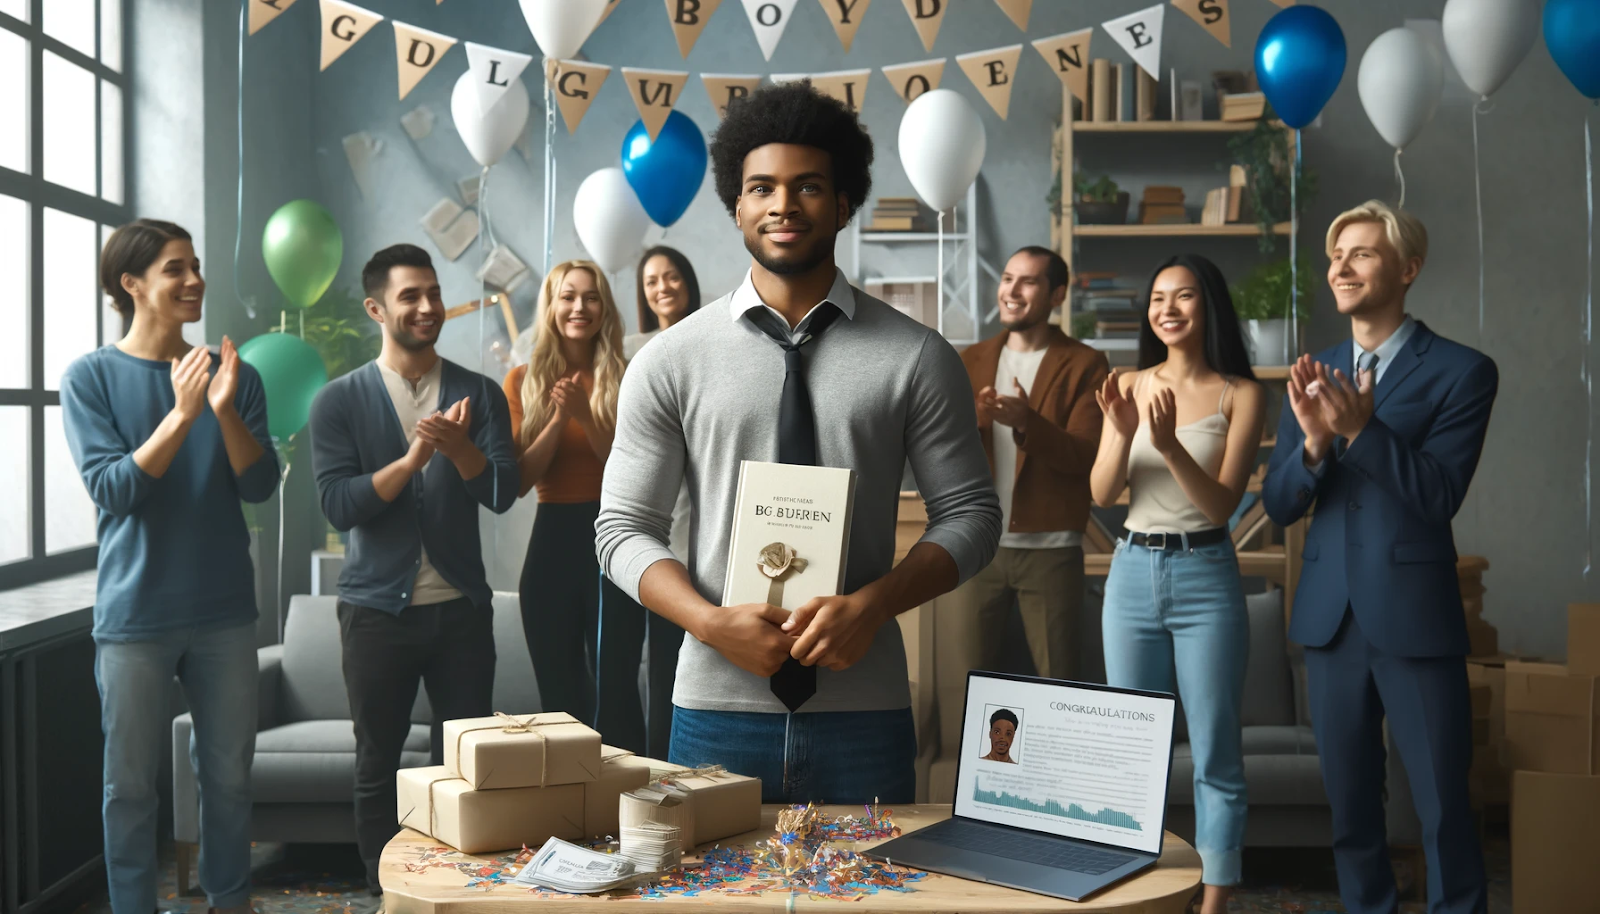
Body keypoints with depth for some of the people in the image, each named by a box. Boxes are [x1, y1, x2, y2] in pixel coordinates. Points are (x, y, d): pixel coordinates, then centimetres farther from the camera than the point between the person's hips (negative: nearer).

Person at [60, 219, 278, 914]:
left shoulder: (236, 376, 3)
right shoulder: (91, 377, -4)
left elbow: (259, 486, -4)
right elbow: (113, 489, -13)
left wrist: (224, 410, -20)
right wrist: (182, 413, -23)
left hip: (225, 611, 3)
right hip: (135, 615, -2)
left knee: (229, 772, 11)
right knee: (131, 783, 5)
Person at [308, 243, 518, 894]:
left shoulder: (479, 394, 4)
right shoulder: (340, 401, 0)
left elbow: (502, 493, -4)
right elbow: (338, 505, -10)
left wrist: (458, 448, -23)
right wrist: (413, 459, -23)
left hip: (462, 607, 1)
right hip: (378, 609, -1)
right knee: (378, 766, 9)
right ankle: (385, 892, 22)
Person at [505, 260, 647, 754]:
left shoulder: (624, 379, 0)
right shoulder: (523, 381, 5)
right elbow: (519, 481, -2)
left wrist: (586, 416, -17)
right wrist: (557, 419, -15)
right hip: (552, 542, 2)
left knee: (614, 690, -3)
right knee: (558, 695, 11)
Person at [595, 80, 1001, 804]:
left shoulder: (917, 358, 2)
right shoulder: (670, 362, 3)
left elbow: (970, 514, 3)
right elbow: (624, 527, 3)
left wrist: (871, 605, -13)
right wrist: (711, 622, -14)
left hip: (864, 713, 0)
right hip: (718, 710, 0)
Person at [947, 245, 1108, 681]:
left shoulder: (1084, 364, -1)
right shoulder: (971, 360, 11)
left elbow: (1085, 456, -11)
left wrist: (1026, 422, -28)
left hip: (1049, 549, -3)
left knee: (1057, 682, 4)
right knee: (963, 678, 4)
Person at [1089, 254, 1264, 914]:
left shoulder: (1240, 394, -3)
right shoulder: (1130, 387, 6)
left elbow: (1223, 502, -10)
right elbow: (1101, 495, 0)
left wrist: (1169, 444, -25)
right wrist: (1123, 432, -18)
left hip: (1205, 578, -3)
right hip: (1132, 571, 3)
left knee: (1215, 754, 2)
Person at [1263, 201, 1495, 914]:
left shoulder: (1461, 372, -5)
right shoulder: (1316, 374, 8)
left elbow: (1439, 496, -14)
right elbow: (1278, 505, 3)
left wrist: (1360, 429, -25)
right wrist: (1315, 440, -16)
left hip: (1414, 615, -4)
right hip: (1330, 615, 5)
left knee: (1443, 807, 2)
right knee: (1349, 803, 14)